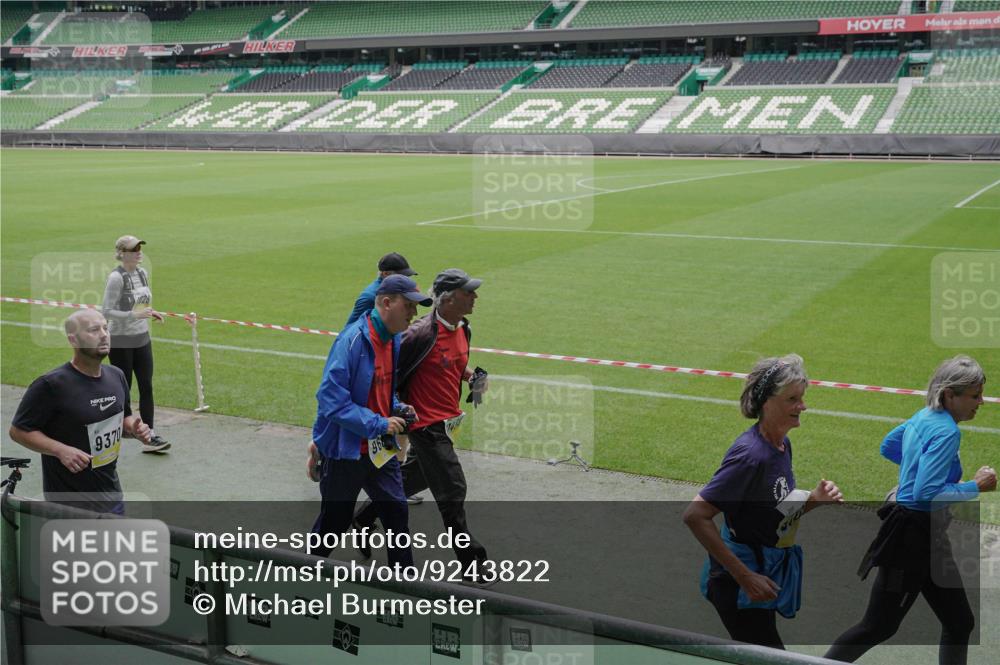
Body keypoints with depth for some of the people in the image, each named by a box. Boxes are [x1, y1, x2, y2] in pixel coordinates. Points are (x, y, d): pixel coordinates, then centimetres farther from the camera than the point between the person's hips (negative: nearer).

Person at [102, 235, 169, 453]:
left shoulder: (142, 273, 6)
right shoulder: (116, 277, -15)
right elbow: (107, 311, -17)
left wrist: (150, 312, -1)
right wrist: (134, 315, -27)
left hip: (142, 339, 6)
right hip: (120, 342, -6)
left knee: (146, 387, 2)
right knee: (123, 388, 5)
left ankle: (150, 436, 3)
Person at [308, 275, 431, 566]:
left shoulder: (394, 339, 4)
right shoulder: (352, 340, -24)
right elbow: (331, 399, -27)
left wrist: (397, 408, -1)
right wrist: (379, 424, -25)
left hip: (380, 449, 7)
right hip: (344, 451, -7)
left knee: (396, 512, 7)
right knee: (334, 521, 10)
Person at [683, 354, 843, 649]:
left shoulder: (782, 444, 2)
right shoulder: (750, 453, -24)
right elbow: (695, 516, -28)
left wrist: (814, 500, -5)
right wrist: (744, 577, -27)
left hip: (768, 573, 9)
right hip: (739, 580, -9)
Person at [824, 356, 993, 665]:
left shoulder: (925, 418, 6)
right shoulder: (946, 432, -21)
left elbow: (888, 447, 22)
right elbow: (926, 493, -28)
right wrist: (975, 487, -18)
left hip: (926, 537, 10)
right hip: (912, 537, -10)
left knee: (960, 623, 16)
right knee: (878, 626, 1)